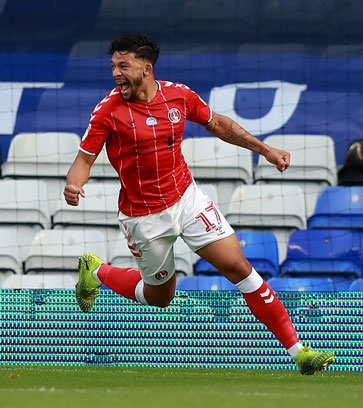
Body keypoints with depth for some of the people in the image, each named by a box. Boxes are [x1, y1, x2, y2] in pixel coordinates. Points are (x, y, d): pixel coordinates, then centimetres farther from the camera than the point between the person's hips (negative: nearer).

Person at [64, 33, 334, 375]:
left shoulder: (178, 94, -5)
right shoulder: (109, 110, -15)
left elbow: (217, 124, 11)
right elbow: (85, 158, -11)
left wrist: (264, 149, 9)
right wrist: (73, 186, -33)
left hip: (186, 198, 3)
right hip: (143, 216, -2)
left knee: (239, 267, -8)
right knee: (159, 297, 12)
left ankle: (296, 350, -6)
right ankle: (95, 270, 40)